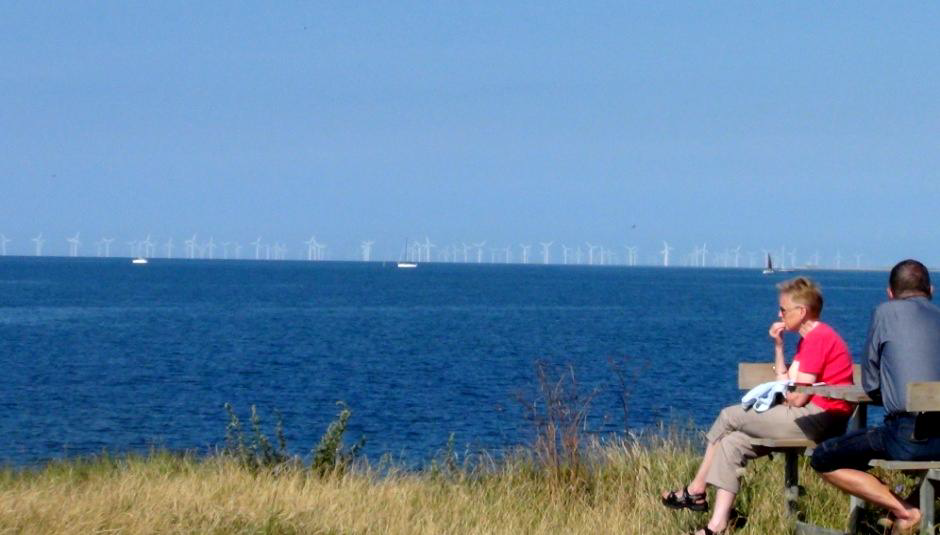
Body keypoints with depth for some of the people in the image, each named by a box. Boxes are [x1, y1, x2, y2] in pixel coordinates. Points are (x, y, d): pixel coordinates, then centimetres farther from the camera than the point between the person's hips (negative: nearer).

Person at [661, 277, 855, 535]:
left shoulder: (819, 338, -13)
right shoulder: (808, 340, 21)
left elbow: (797, 398, -16)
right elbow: (786, 386, 15)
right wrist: (778, 347, 9)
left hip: (817, 418, -10)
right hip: (813, 419, 10)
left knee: (729, 416, -3)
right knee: (732, 443, 4)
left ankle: (695, 492, 9)